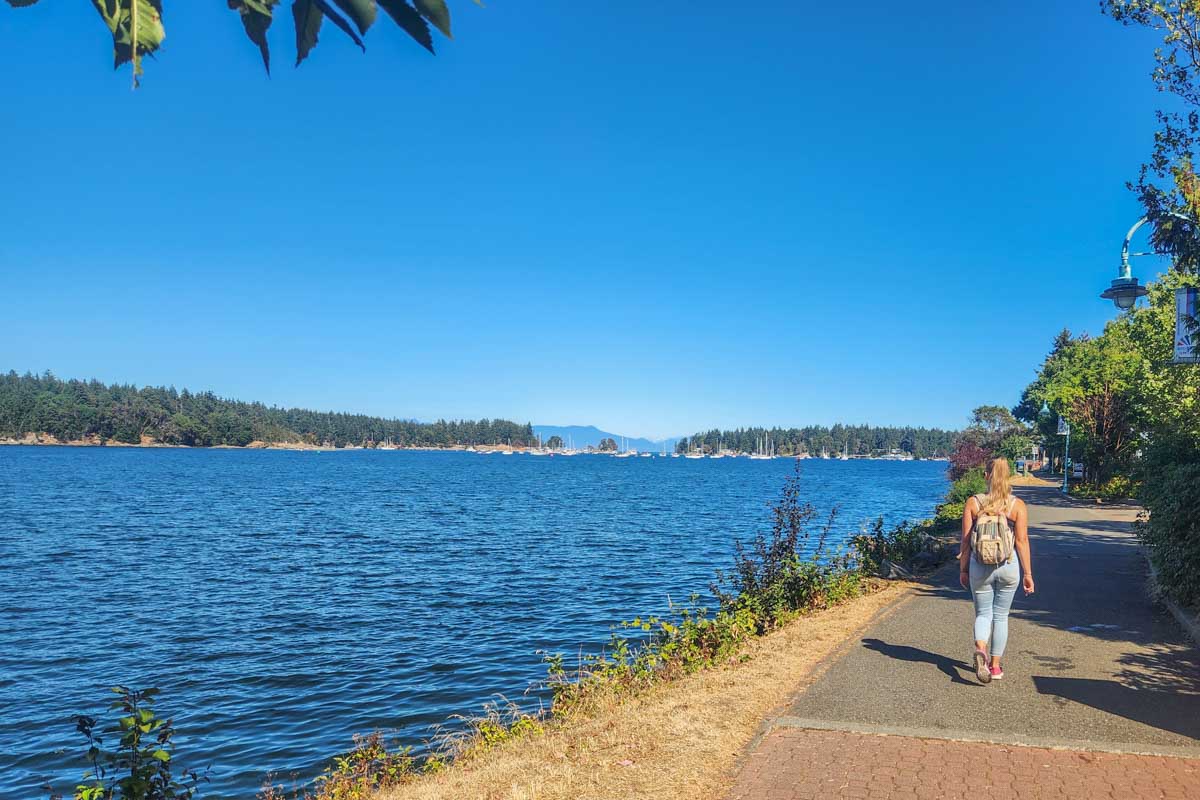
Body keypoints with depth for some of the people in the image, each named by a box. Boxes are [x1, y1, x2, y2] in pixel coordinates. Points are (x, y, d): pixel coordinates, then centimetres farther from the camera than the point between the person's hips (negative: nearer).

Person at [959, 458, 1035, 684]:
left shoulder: (973, 503, -3)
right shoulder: (1018, 505, -4)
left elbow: (966, 540, -2)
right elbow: (1022, 541, -7)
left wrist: (963, 570, 7)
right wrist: (1027, 574, -1)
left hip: (980, 565, 0)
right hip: (1008, 565, 0)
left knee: (983, 614, 10)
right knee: (1001, 616, 15)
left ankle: (980, 649, -18)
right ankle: (995, 666, 21)